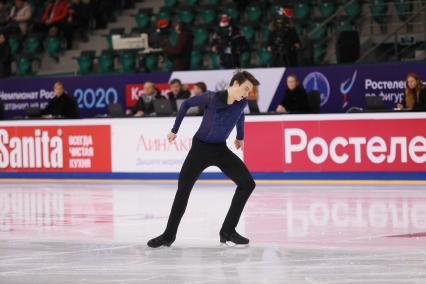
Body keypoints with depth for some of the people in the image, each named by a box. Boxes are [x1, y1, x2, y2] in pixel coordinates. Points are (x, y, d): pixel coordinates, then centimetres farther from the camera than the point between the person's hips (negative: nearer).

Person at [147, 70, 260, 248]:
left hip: (221, 150, 4)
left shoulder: (242, 102, -12)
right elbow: (187, 104, -8)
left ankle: (228, 230, -1)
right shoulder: (211, 98, -24)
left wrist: (240, 137, 25)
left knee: (247, 184, -9)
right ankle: (169, 234, 9)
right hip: (201, 148, -4)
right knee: (183, 189, -6)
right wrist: (174, 130, -2)